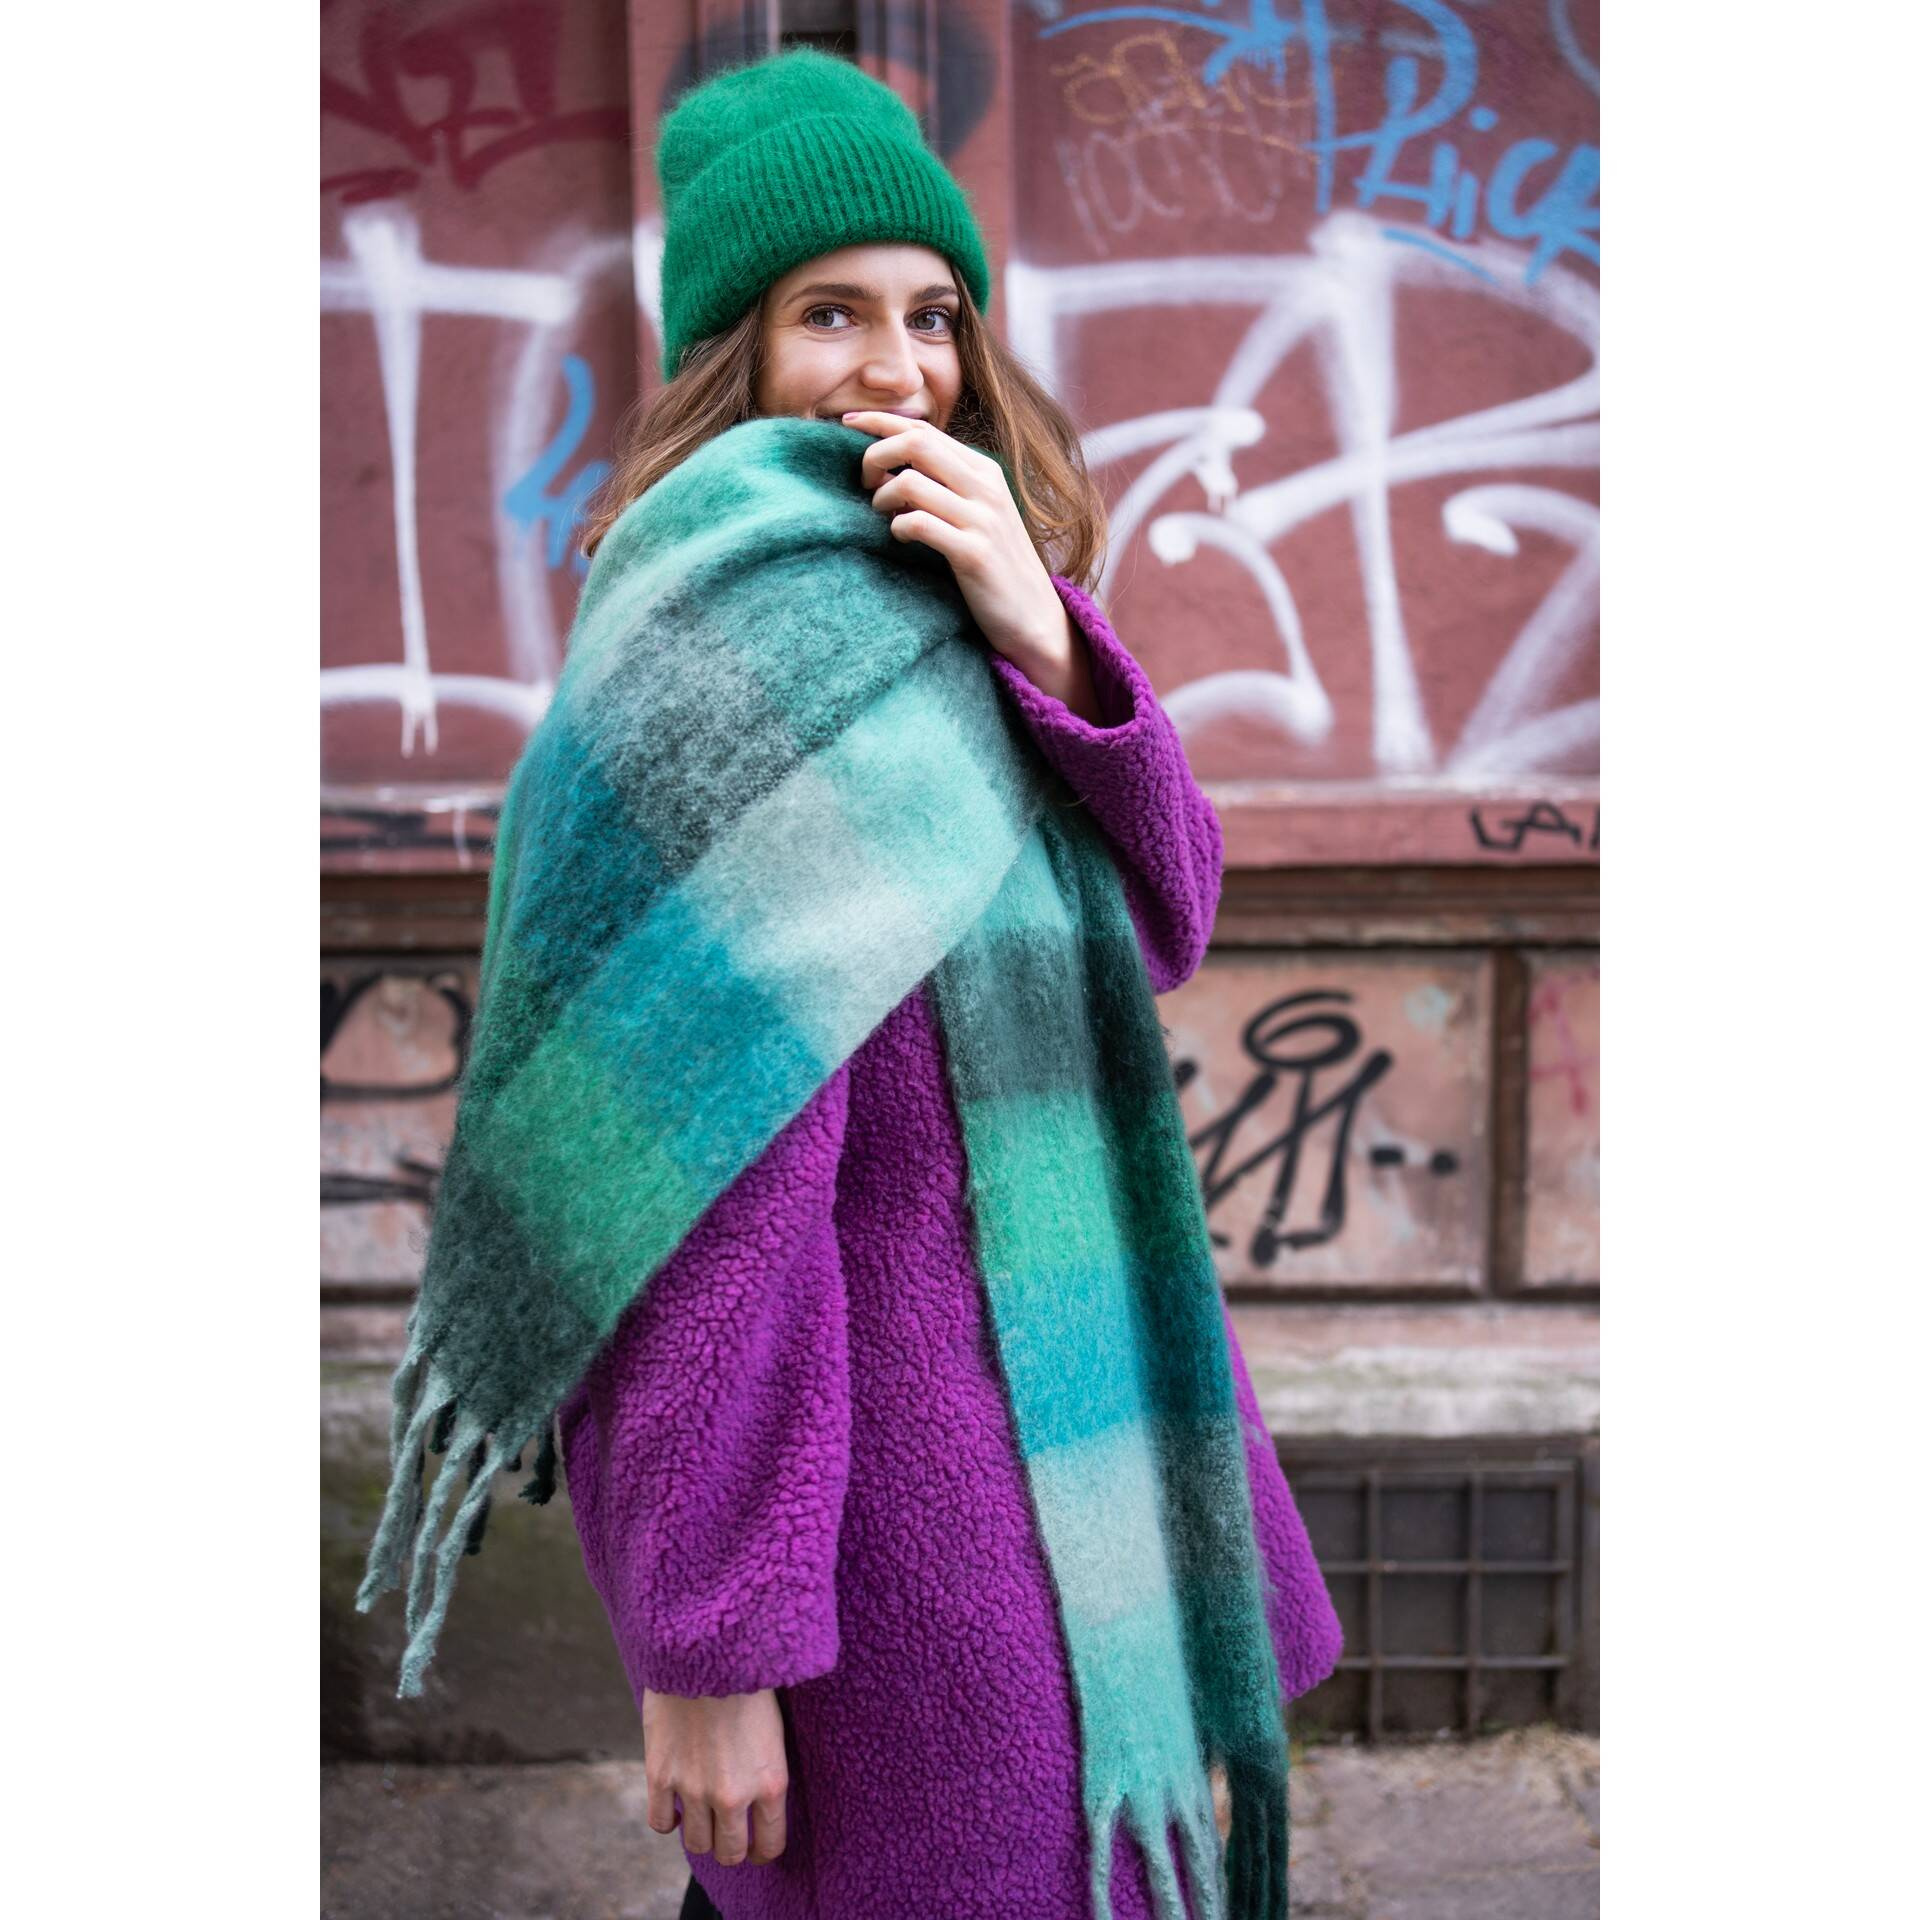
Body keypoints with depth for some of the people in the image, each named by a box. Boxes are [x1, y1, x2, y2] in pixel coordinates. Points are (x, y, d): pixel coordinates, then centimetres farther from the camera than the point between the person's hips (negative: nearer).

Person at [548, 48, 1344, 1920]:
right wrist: (708, 1643, -20)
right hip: (865, 1424, -8)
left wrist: (1042, 638, -20)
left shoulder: (960, 619, 6)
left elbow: (1163, 925, -3)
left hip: (1072, 1337, 8)